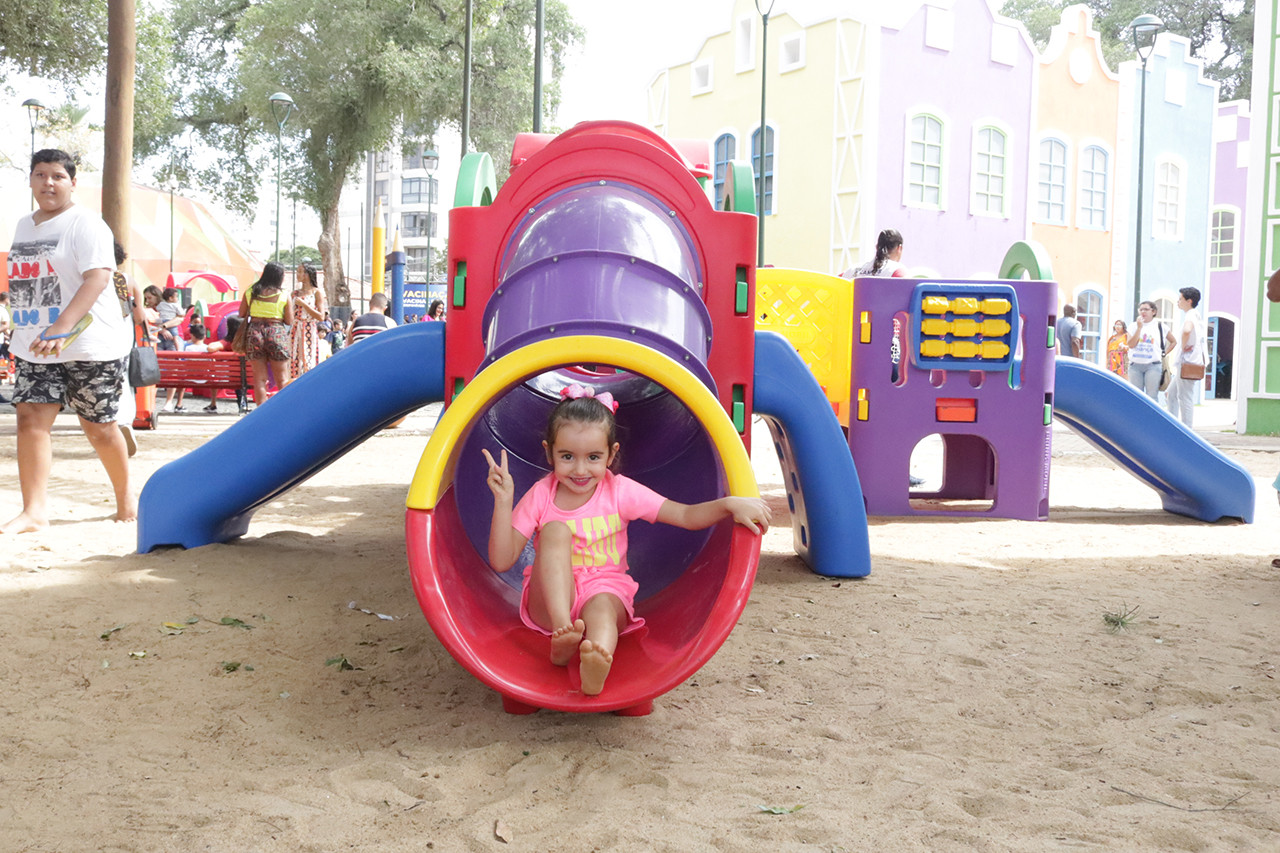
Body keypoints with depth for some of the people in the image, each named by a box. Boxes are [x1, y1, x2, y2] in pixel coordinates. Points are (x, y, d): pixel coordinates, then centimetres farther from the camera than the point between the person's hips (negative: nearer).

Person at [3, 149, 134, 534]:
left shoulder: (84, 223, -8)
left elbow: (98, 278, -19)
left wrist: (61, 329, -28)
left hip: (89, 345, -6)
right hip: (35, 346, 6)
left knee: (98, 427, 3)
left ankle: (125, 494, 26)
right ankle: (34, 511, -7)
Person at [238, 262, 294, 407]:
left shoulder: (250, 292, 6)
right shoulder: (284, 296, -1)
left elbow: (242, 315, 9)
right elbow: (289, 321, -2)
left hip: (254, 332, 2)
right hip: (276, 333, -2)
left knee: (259, 377, 5)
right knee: (282, 378, 5)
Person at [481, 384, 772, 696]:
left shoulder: (619, 491, -1)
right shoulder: (540, 495, -1)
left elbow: (687, 516, -6)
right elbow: (502, 561, -6)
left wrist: (730, 504, -24)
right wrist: (504, 501, -16)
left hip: (606, 591, 0)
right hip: (550, 601, 0)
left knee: (601, 607, -36)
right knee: (555, 529, -24)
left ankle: (597, 664, -70)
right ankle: (561, 635, -39)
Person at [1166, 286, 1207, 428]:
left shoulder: (1190, 316, -15)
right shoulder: (1197, 316, 16)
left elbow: (1187, 330, -37)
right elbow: (1204, 333, 33)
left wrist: (1183, 346, -21)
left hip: (1187, 363, -10)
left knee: (1185, 398, -6)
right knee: (1171, 394, 17)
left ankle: (1187, 431, -3)